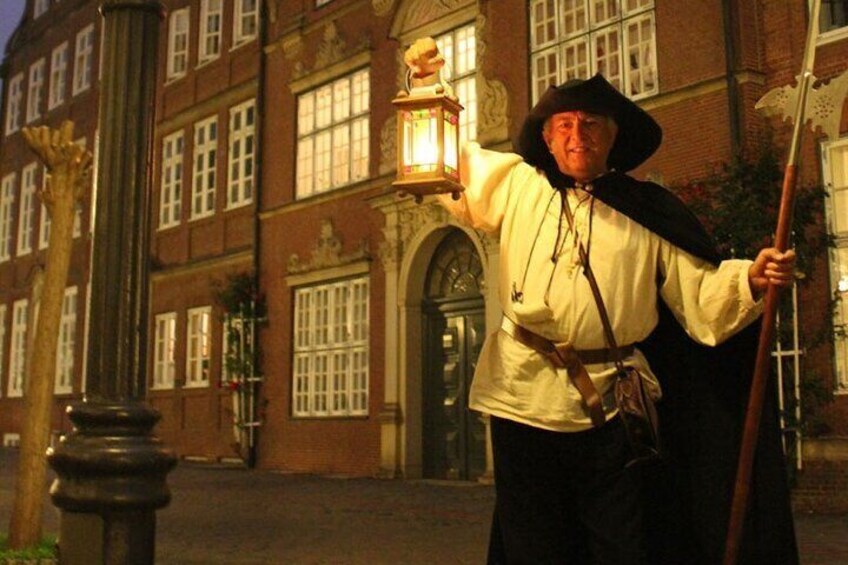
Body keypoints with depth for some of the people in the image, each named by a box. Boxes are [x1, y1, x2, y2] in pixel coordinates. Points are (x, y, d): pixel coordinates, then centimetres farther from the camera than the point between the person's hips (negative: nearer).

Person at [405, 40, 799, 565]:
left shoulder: (650, 213, 5)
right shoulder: (516, 184, 10)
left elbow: (702, 298, 3)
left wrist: (750, 278, -16)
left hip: (612, 406, -1)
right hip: (526, 398, 1)